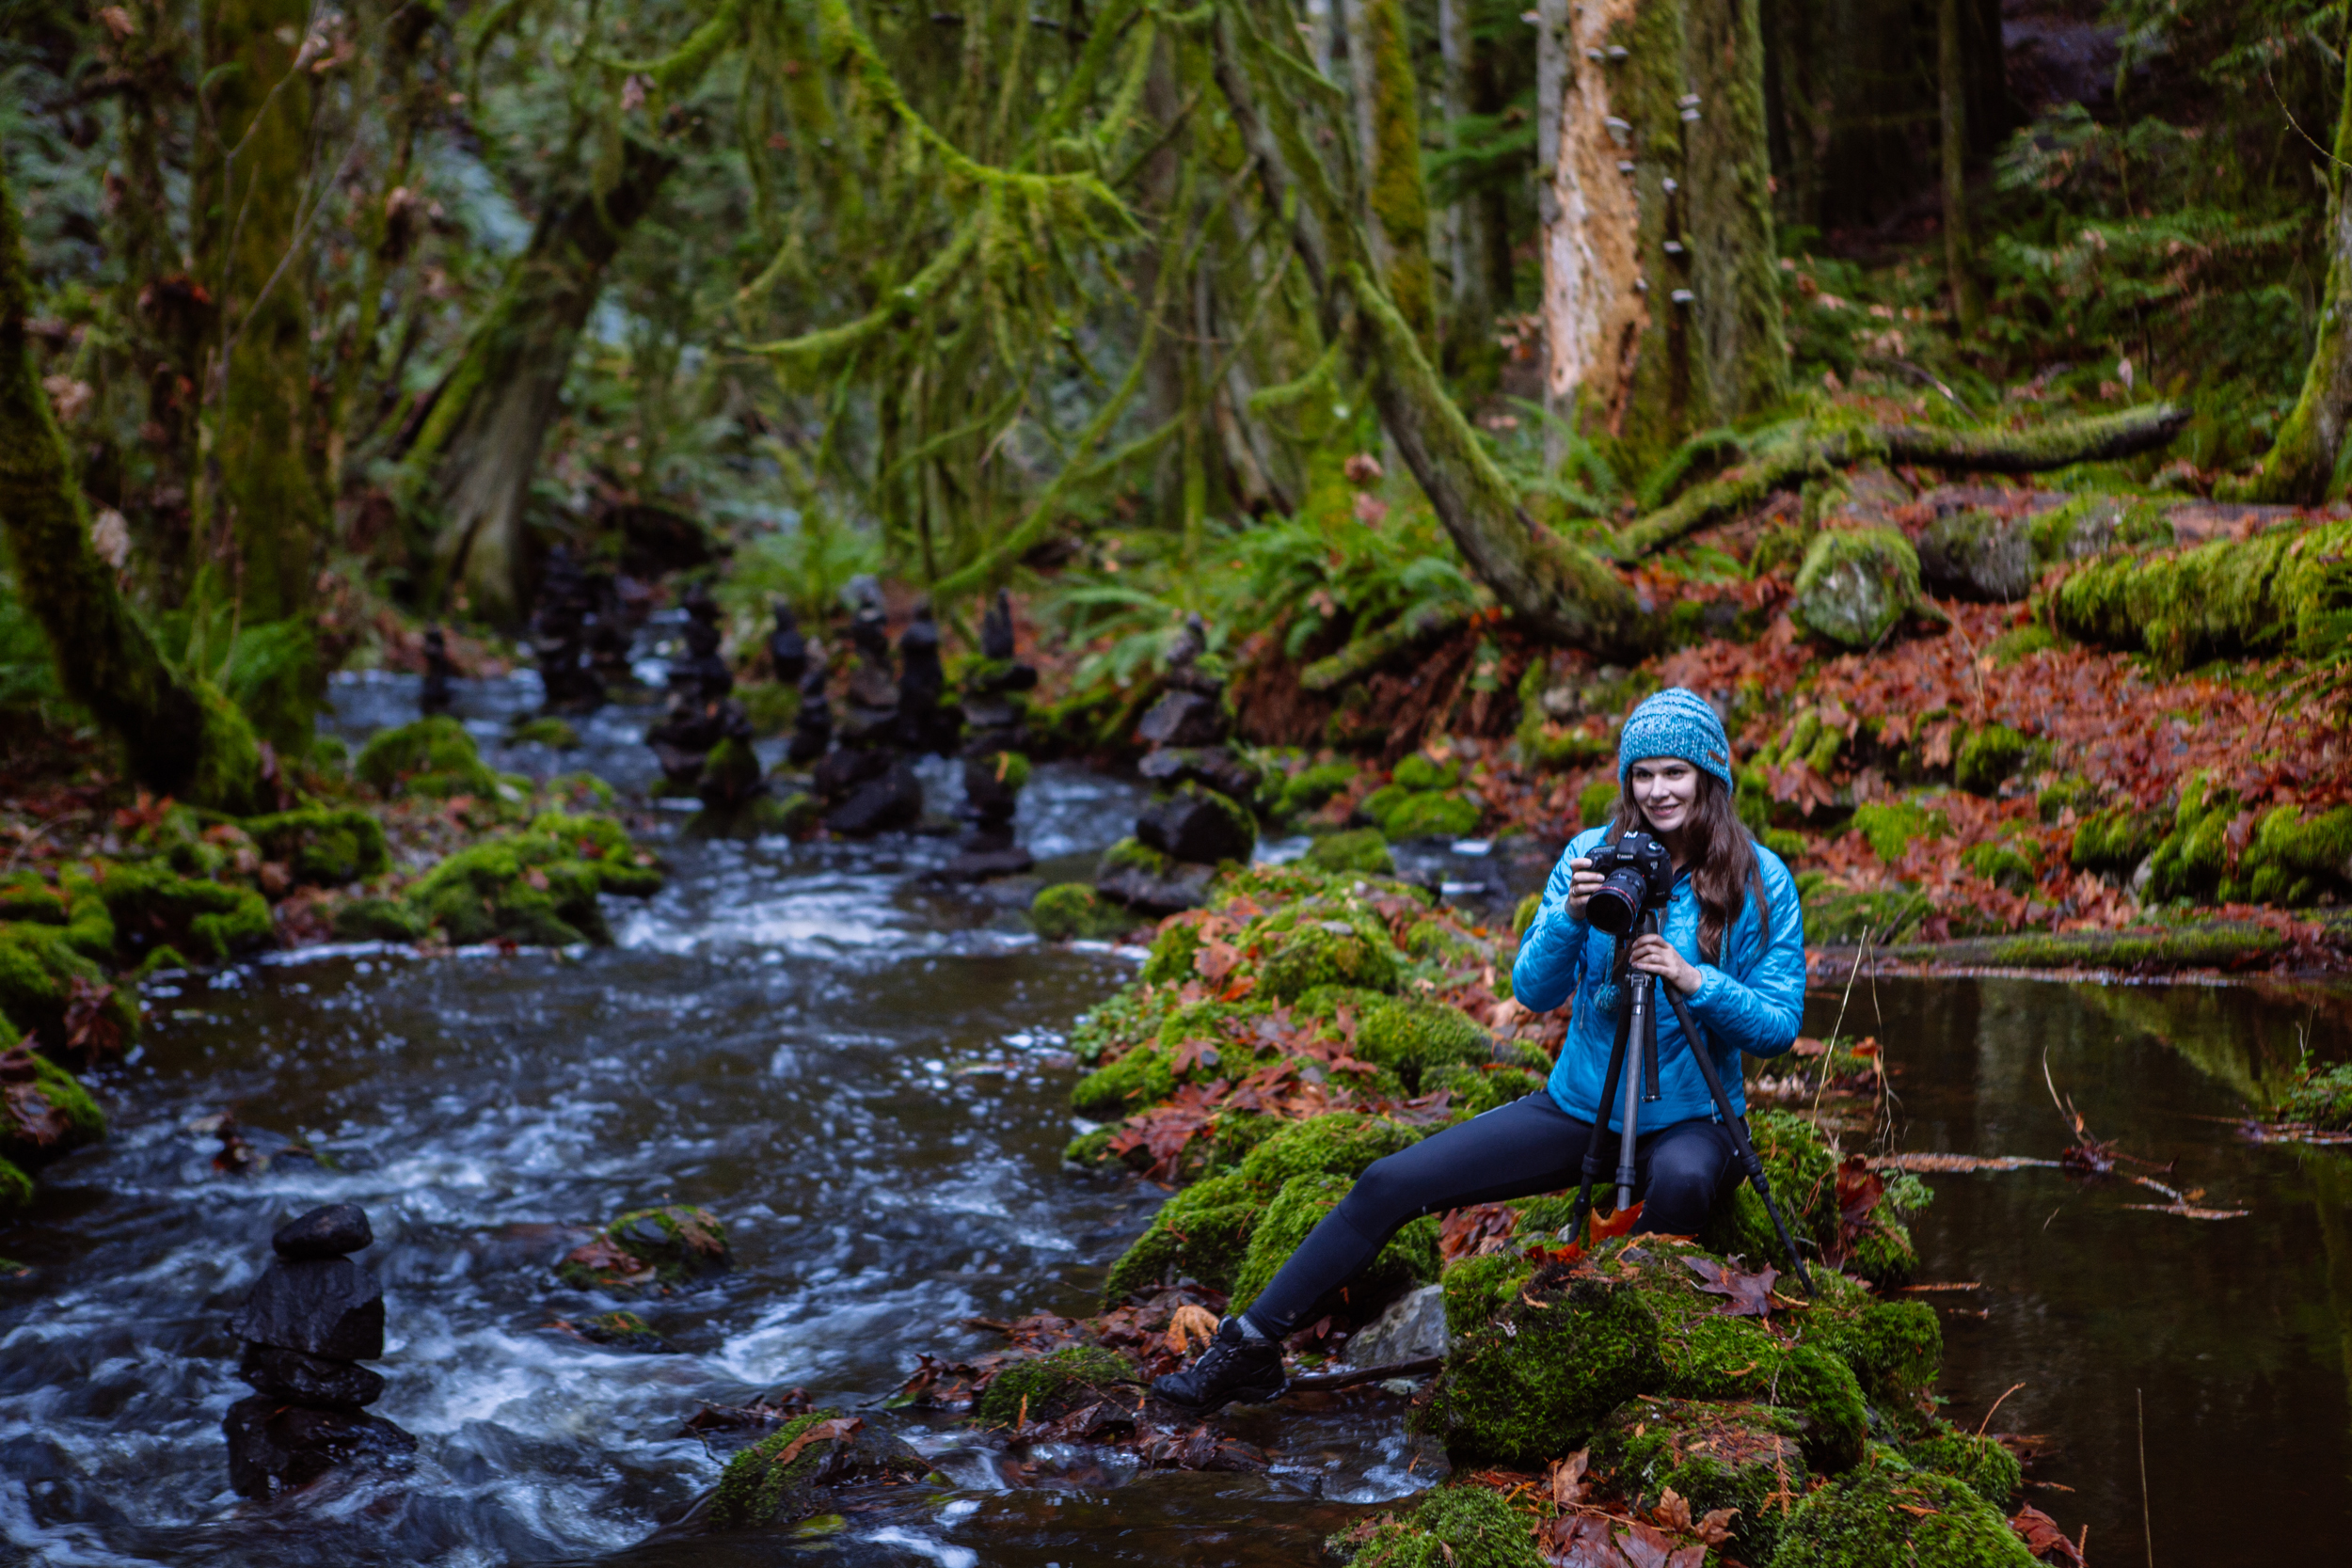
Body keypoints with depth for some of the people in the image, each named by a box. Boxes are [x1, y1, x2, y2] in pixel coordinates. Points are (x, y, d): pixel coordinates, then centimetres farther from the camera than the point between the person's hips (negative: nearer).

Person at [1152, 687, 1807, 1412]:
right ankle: (1249, 1347, 3)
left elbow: (1779, 1026, -9)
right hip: (1577, 1108, 3)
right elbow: (1532, 989, -4)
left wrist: (1694, 980, -26)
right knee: (1388, 1185, -6)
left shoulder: (1761, 880, -9)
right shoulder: (1593, 855, -1)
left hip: (1690, 1122, -3)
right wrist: (1570, 915, -23)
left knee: (1682, 1181, -41)